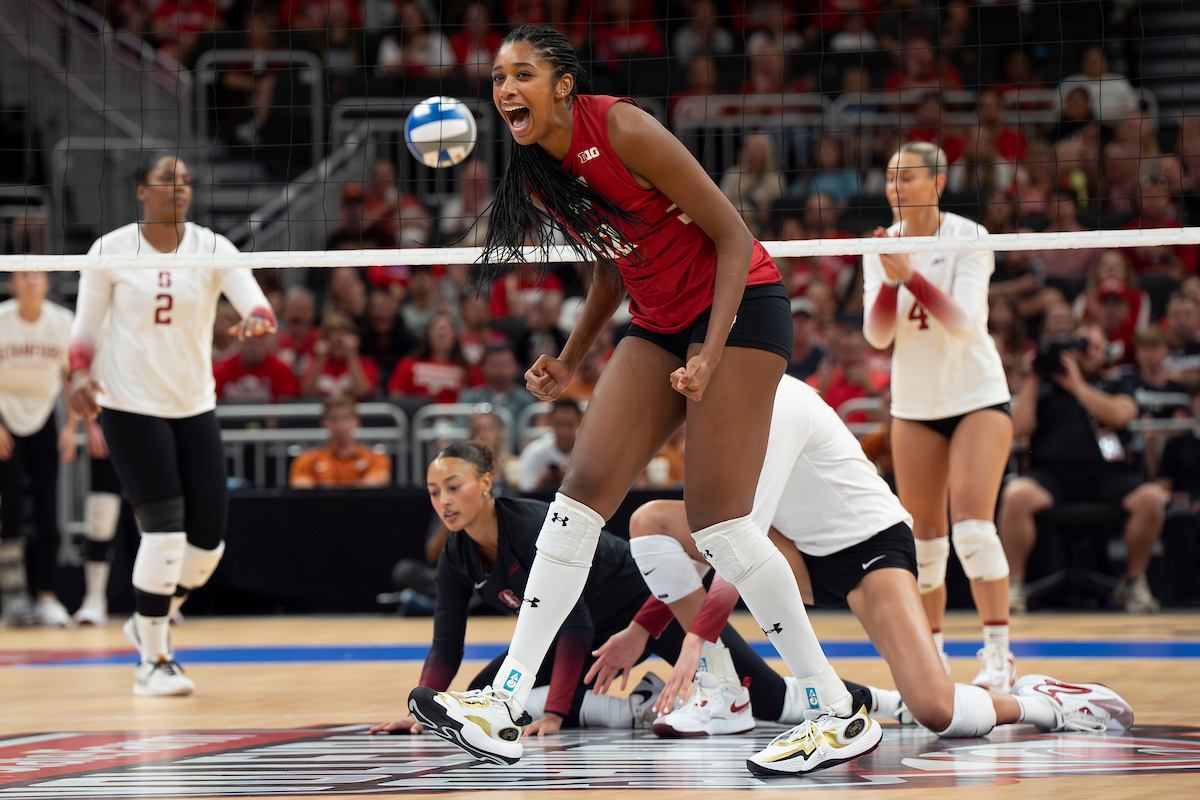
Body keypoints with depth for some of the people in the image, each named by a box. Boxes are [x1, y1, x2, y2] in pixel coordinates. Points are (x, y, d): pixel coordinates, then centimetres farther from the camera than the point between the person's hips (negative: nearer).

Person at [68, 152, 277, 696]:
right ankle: (152, 662, 0)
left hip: (195, 406, 4)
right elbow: (86, 327, 4)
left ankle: (149, 623, 29)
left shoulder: (211, 248, 0)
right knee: (165, 529, -13)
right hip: (130, 405, -4)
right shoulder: (110, 250, -4)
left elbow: (256, 303, -14)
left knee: (208, 537, 1)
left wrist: (257, 321, -36)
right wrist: (80, 372, -13)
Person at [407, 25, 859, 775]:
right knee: (584, 489, -4)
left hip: (740, 306, -8)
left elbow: (733, 235, -17)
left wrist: (711, 354, -25)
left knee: (718, 519, -14)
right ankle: (507, 701, -5)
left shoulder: (622, 130, -20)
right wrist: (571, 361, 13)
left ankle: (840, 712, -6)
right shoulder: (538, 173, 4)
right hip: (661, 323, 8)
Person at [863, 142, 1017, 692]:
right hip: (914, 403, 4)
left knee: (971, 522, -18)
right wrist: (890, 280, -20)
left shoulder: (969, 238, -10)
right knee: (923, 535, 3)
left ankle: (998, 654, -16)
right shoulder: (882, 247, 2)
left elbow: (964, 321, -21)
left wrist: (912, 274, -29)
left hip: (978, 396, -4)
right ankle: (930, 652, 14)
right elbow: (877, 336, -5)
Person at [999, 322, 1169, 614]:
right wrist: (1033, 380, 3)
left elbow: (1120, 415, -1)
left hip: (1105, 474, 1)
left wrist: (1077, 385, -1)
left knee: (1152, 497, -27)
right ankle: (1014, 584, -18)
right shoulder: (1043, 388, 19)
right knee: (1016, 494, -35)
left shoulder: (1114, 388, 22)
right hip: (1051, 473, -1)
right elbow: (1019, 427, 4)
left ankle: (1134, 582, -7)